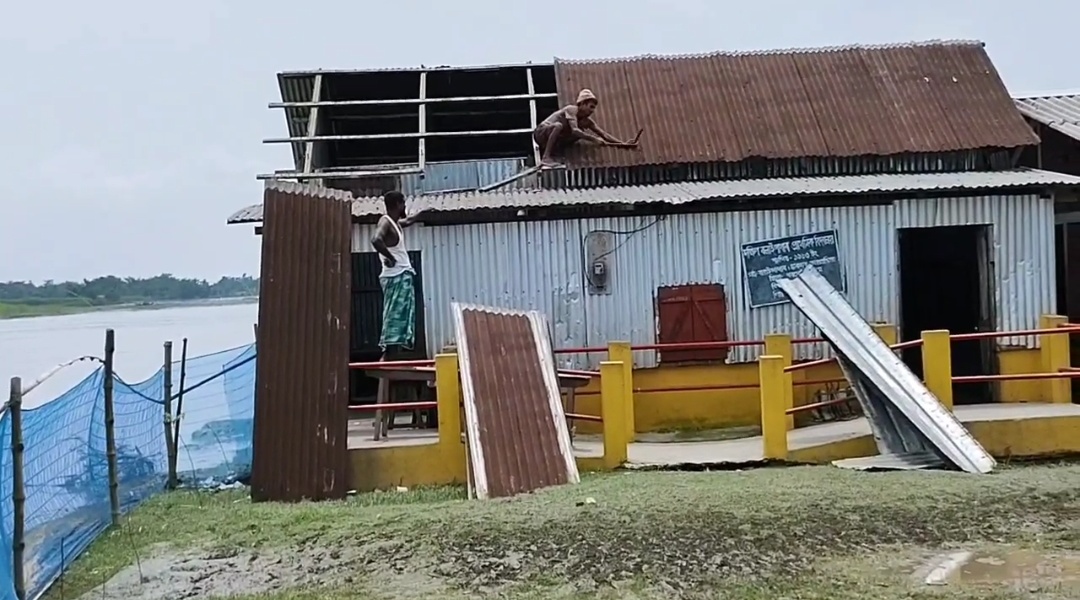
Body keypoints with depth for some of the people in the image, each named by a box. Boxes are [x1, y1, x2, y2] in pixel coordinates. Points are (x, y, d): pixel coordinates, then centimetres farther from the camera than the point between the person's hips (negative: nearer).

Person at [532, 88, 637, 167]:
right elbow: (574, 130, -34)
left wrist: (622, 143, -12)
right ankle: (546, 157, -35)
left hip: (554, 141, 8)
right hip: (542, 132, -8)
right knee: (559, 125, -36)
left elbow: (603, 134, -1)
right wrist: (594, 139, -38)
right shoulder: (571, 109, -20)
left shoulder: (586, 120, 2)